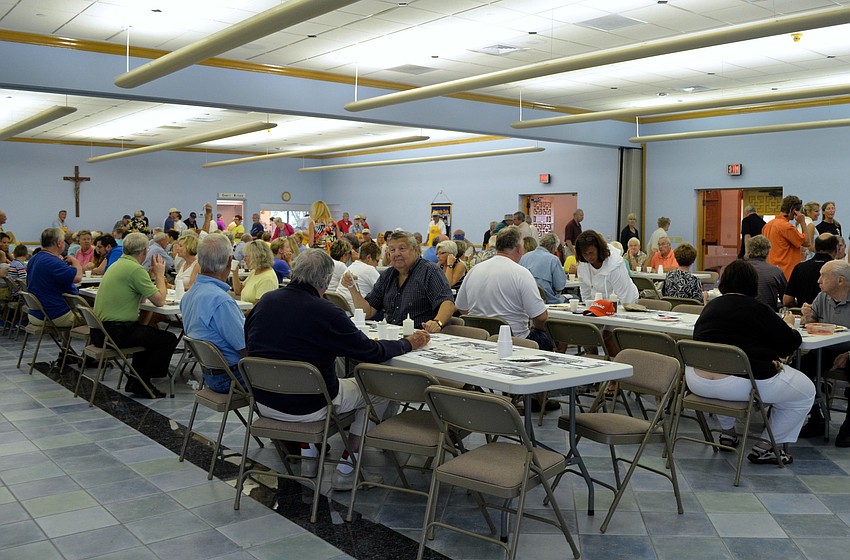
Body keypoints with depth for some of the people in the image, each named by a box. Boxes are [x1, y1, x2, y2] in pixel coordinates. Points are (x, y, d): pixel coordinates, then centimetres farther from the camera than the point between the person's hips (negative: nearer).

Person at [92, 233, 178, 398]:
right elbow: (159, 301, -12)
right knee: (169, 339, -2)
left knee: (151, 333, 30)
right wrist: (160, 274, 2)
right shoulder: (135, 269, -16)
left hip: (100, 330, 10)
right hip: (116, 332, -10)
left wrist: (153, 274, 21)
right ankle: (140, 384, 4)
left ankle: (135, 381, 26)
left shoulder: (117, 265, 14)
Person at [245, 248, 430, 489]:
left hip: (264, 401, 7)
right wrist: (409, 343, 6)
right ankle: (346, 469, 14)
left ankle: (308, 457, 33)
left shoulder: (264, 302, -4)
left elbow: (249, 343, 13)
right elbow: (372, 352, -12)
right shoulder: (326, 313, -22)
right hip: (307, 407, -6)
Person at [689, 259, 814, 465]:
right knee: (806, 391, 12)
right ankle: (764, 447, 15)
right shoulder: (756, 309, -3)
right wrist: (790, 329, 26)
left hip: (697, 382, 7)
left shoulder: (710, 305, 13)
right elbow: (791, 342, 1)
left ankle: (727, 432, 41)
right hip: (739, 384, -6)